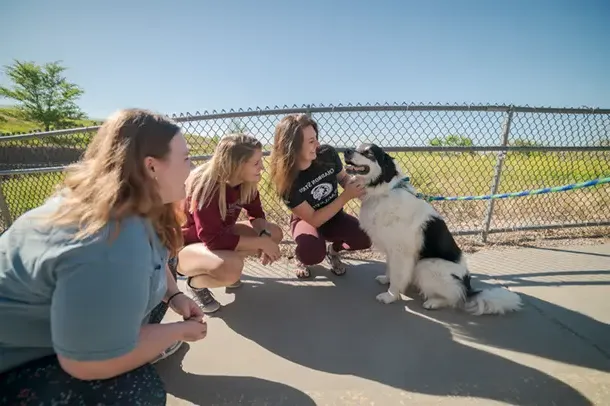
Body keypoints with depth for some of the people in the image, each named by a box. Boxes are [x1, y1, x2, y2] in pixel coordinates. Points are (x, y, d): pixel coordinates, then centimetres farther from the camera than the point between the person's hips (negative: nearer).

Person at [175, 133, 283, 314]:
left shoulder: (246, 183, -12)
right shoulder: (206, 187, -32)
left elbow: (256, 214, -2)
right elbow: (213, 240, -34)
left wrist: (264, 236, -24)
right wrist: (261, 242, -30)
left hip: (220, 234, 7)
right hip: (183, 247, -7)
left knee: (274, 233, -8)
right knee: (231, 267, -38)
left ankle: (229, 264, 7)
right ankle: (195, 283, -4)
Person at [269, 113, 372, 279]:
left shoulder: (327, 154, -20)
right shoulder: (286, 180, -27)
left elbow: (343, 178, 0)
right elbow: (313, 219, -25)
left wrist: (354, 183, -24)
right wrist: (346, 196, -33)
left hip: (334, 217, 4)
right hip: (306, 220, -3)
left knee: (365, 237, -25)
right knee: (313, 253, -35)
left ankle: (333, 250, 9)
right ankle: (302, 256, 4)